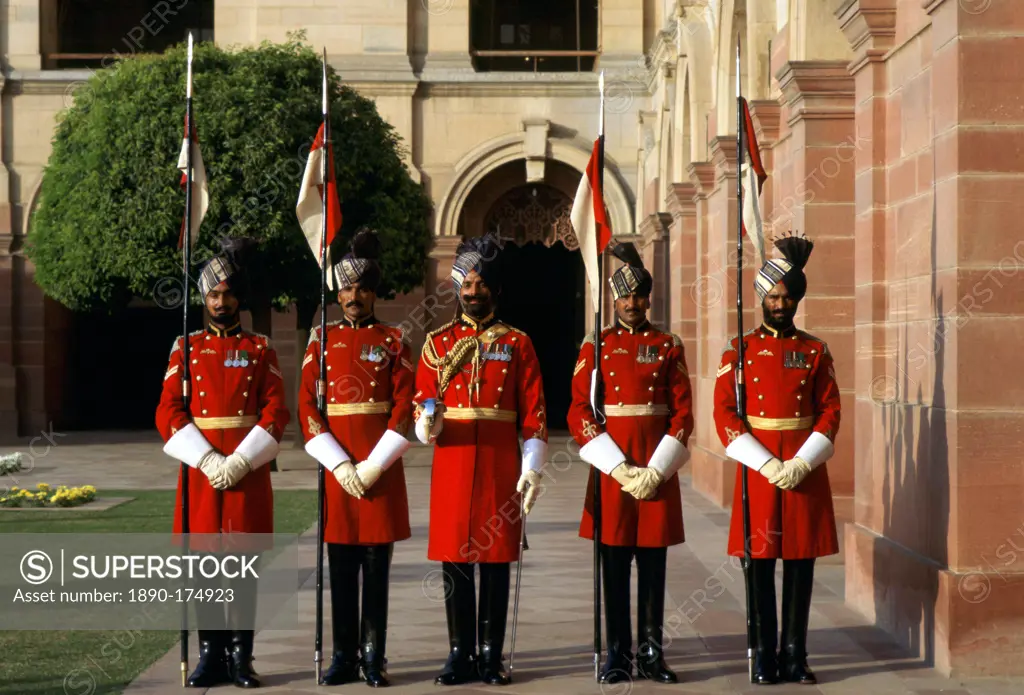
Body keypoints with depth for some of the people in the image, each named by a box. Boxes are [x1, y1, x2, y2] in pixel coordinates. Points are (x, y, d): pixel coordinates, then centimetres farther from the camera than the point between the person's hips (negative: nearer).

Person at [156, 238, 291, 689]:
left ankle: (241, 657, 7)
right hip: (201, 469, 1)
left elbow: (276, 413, -2)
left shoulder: (261, 349, 6)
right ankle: (211, 655, 10)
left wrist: (240, 461, -14)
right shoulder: (187, 348, 7)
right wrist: (208, 461, -12)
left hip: (249, 471, -1)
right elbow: (168, 413, 0)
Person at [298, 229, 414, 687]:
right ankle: (344, 657, 11)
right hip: (337, 465, 1)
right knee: (341, 567, 4)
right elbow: (307, 409, 1)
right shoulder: (322, 340, 7)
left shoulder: (393, 341, 3)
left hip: (381, 467, -1)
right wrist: (339, 464, -9)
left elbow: (405, 409, -3)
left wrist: (374, 465, -11)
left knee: (377, 567, 2)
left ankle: (373, 658, 8)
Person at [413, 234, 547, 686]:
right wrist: (427, 423, -18)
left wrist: (532, 470, -6)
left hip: (500, 468, -1)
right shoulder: (437, 343, 8)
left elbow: (534, 414, 1)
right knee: (454, 561, 2)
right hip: (451, 467, 1)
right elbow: (422, 405, 6)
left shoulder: (517, 343, 5)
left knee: (496, 562, 2)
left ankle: (491, 655, 9)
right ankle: (460, 655, 9)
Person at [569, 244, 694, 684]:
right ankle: (618, 655, 9)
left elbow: (684, 414, 2)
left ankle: (651, 654, 12)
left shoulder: (668, 347, 5)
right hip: (611, 465, -1)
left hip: (658, 468, 1)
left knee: (653, 565, 5)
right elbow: (579, 415, -2)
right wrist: (619, 467, -12)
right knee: (614, 566, 2)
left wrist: (656, 470, -10)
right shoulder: (596, 346, 3)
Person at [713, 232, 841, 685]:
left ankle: (795, 656, 13)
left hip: (805, 470, 2)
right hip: (758, 468, -1)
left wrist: (801, 464, -11)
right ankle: (765, 656, 9)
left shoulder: (815, 351, 5)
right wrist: (767, 465, -13)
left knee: (802, 562, 4)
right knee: (760, 563, 1)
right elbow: (725, 415, -5)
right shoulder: (740, 350, 1)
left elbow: (831, 412, 2)